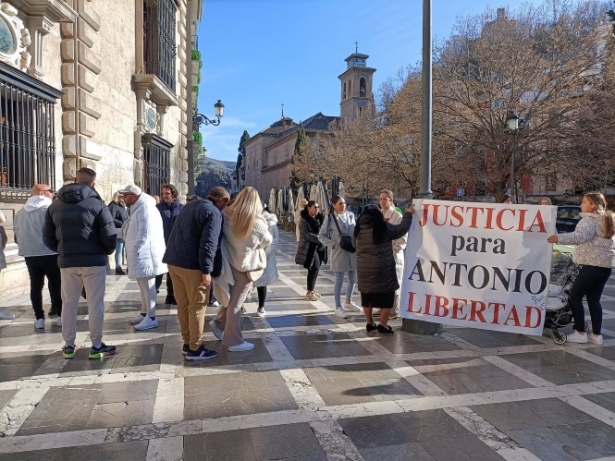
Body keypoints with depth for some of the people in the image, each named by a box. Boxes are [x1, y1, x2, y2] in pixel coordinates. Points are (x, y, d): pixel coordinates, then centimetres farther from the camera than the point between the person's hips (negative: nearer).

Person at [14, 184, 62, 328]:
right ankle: (61, 316, 7)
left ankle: (39, 318, 11)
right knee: (56, 284, 4)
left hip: (29, 254, 5)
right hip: (49, 253, -5)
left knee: (36, 286, 9)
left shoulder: (21, 212, 12)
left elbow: (16, 234, 16)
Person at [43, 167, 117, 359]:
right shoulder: (96, 203, -7)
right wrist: (107, 251, 6)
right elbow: (109, 235, -12)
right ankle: (97, 346, 9)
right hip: (93, 260, -4)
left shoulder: (55, 205, 9)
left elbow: (47, 237, 10)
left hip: (66, 262, 4)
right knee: (95, 303, 3)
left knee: (69, 303, 13)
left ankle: (68, 346, 19)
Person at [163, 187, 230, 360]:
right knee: (197, 306, 2)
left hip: (174, 260, 9)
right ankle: (194, 348, 8)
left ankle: (187, 343, 24)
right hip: (192, 265, -9)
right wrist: (206, 270, -19)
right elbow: (208, 243, -20)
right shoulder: (214, 212, -11)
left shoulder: (190, 205, 19)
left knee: (183, 304, 15)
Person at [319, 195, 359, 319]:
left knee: (353, 280, 15)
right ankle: (338, 307, 13)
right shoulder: (330, 218, -7)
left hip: (352, 252, 5)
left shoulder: (350, 215, 6)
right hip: (339, 253, -5)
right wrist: (333, 244, -15)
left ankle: (348, 302, 34)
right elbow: (321, 235, -5)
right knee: (339, 281, 0)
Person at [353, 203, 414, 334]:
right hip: (382, 269, -5)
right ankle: (383, 324, 8)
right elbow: (401, 229, -5)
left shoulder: (358, 229, 3)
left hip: (364, 268, 5)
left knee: (367, 296, 15)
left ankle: (370, 323, 24)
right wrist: (408, 214, 8)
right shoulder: (383, 227, -11)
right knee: (387, 296, 7)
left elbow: (355, 246, 15)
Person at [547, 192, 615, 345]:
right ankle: (596, 335, 14)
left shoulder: (590, 220, -11)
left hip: (591, 265, -9)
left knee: (575, 297, 0)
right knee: (594, 300, 13)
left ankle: (580, 333, 2)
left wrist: (560, 238, -43)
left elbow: (581, 236, -32)